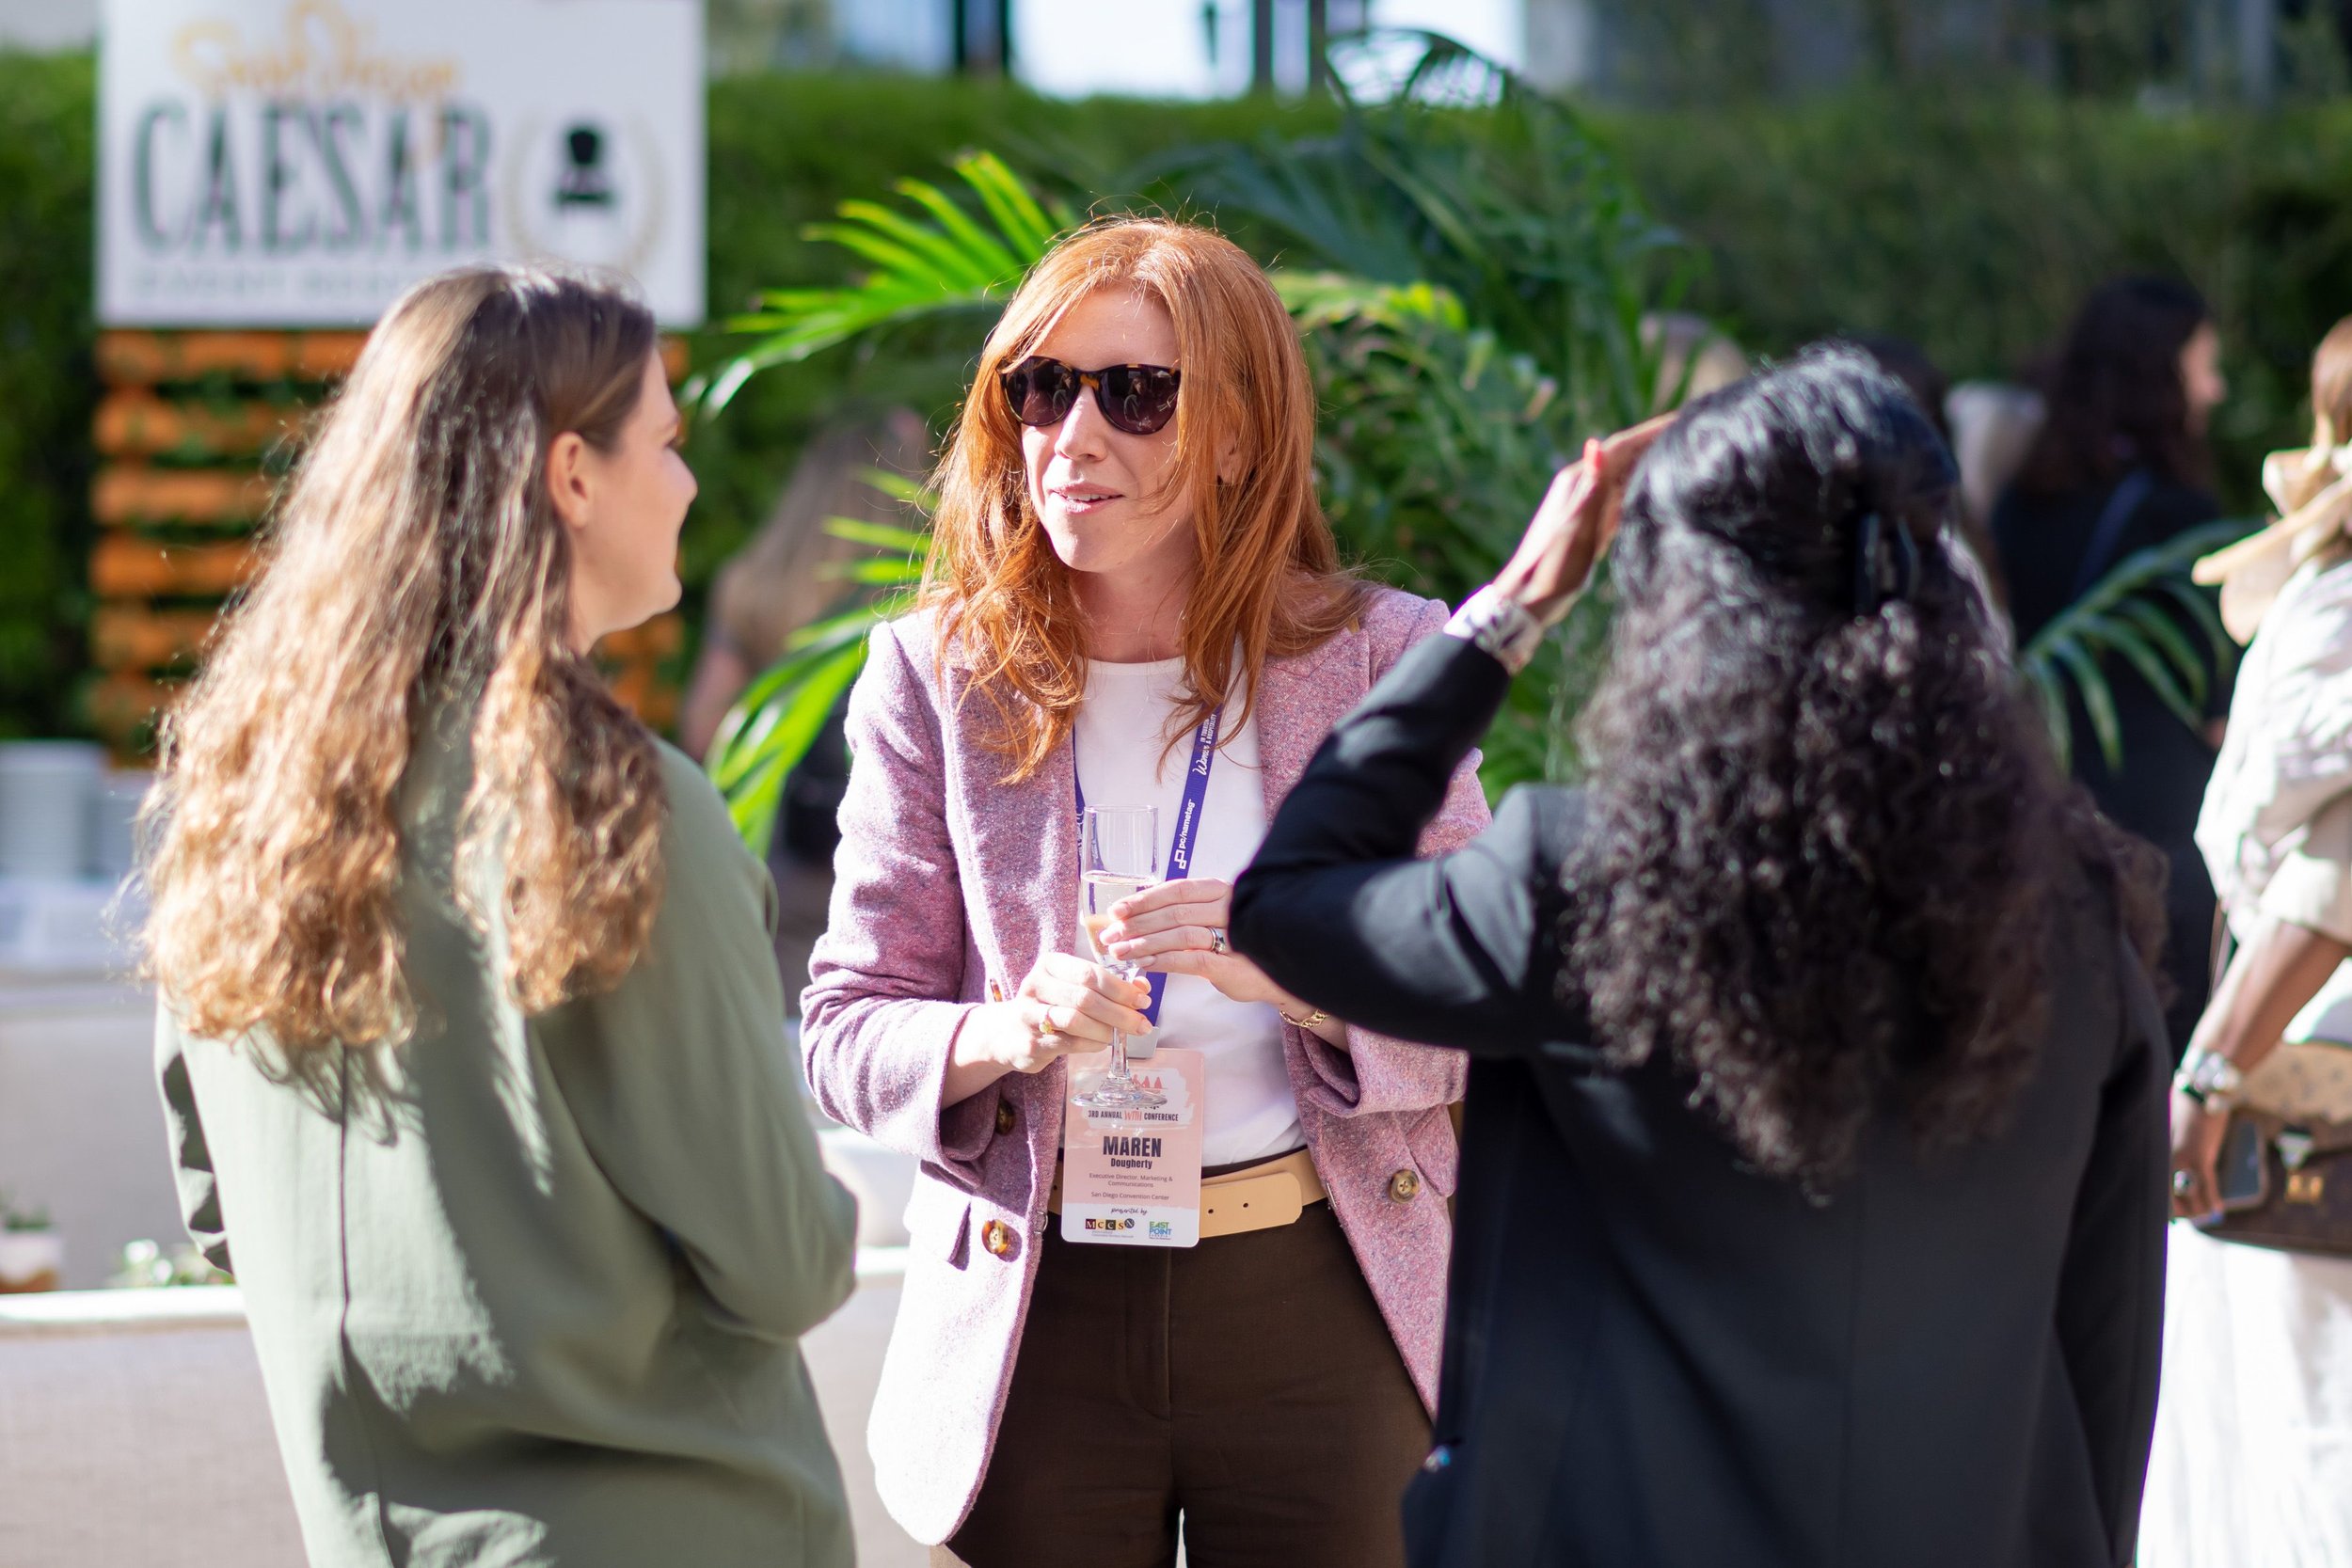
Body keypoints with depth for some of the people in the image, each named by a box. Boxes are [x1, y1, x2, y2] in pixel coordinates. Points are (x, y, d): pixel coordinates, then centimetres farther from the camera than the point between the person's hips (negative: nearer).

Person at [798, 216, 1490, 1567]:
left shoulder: (1380, 661, 2)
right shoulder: (937, 678, 2)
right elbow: (846, 1033, 1)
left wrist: (1290, 971, -20)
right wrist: (1005, 1034, -21)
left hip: (1317, 1305, 0)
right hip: (1038, 1315, 0)